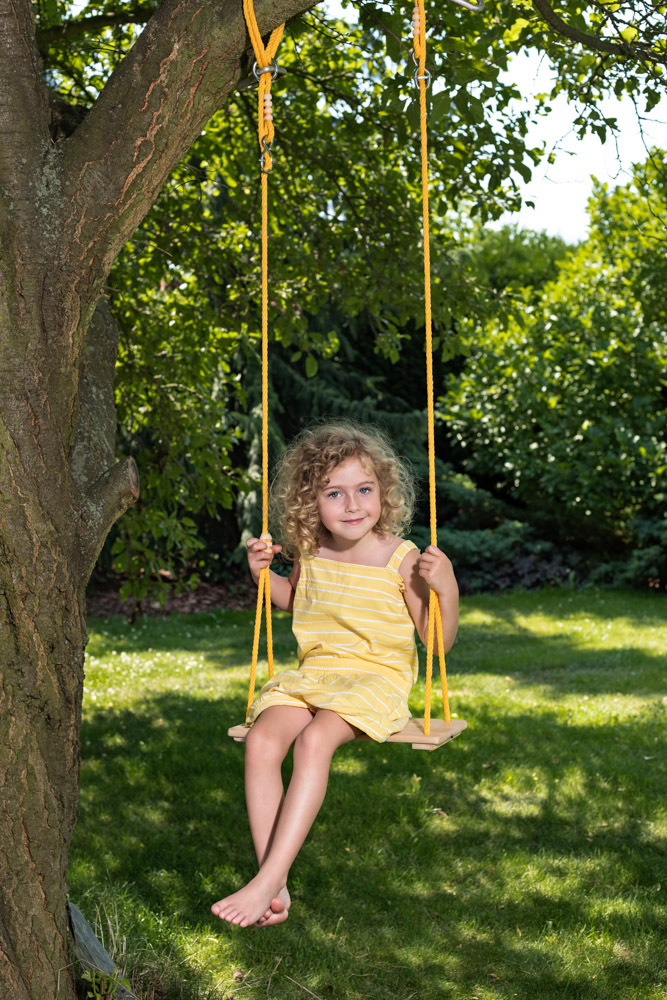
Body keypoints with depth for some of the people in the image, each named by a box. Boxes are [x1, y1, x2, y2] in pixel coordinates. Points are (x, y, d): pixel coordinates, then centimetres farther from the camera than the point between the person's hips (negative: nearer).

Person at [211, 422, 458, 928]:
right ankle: (276, 889, -20)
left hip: (377, 678, -5)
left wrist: (447, 589, -22)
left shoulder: (401, 560, -8)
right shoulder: (309, 553, 5)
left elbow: (440, 640, -5)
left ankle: (267, 881, -30)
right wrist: (263, 574, 10)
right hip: (313, 674, 5)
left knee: (314, 740, -33)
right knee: (262, 739, -23)